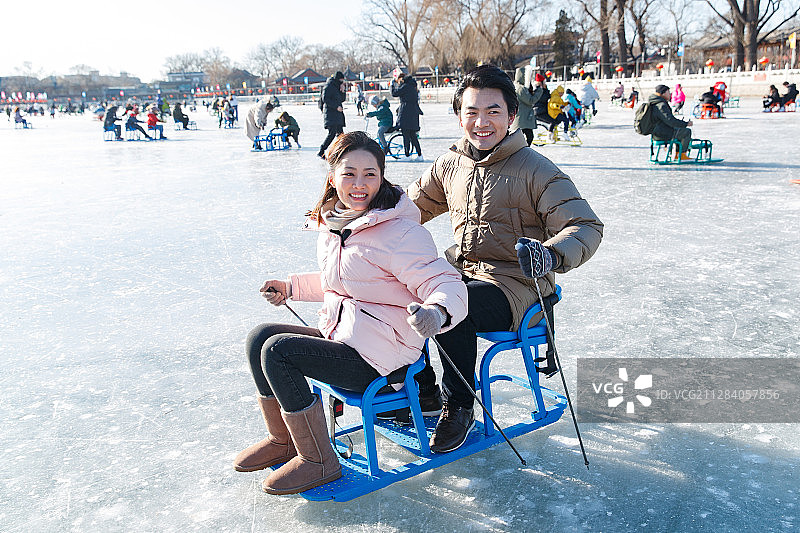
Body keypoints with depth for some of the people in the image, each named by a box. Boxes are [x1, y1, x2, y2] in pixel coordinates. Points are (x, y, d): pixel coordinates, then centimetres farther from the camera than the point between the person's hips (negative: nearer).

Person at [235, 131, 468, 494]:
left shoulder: (399, 232, -19)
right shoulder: (331, 224, 8)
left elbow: (445, 283, -24)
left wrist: (436, 312, -46)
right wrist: (292, 287, 21)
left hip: (378, 355, -9)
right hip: (338, 335, 9)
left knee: (278, 351, -20)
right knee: (259, 337, 2)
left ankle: (319, 461, -3)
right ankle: (283, 440, 20)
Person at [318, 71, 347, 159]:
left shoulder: (337, 87, 18)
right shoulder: (329, 86, -7)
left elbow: (342, 99, 21)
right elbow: (325, 99, -16)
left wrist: (342, 91, 3)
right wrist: (336, 106, -18)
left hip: (337, 115, 9)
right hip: (330, 113, -9)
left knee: (340, 133, 6)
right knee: (332, 133, -16)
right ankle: (321, 152, -12)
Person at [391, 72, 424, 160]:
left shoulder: (405, 86, -12)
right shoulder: (412, 86, 15)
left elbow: (394, 93, -9)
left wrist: (393, 83, 2)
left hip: (406, 113, -8)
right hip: (414, 113, 9)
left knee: (406, 135, -3)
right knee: (413, 135, 12)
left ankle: (407, 155, -2)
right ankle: (419, 155, 12)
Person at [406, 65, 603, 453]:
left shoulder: (535, 170, -12)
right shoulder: (451, 164, 6)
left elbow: (586, 227, -17)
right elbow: (412, 205, 20)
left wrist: (551, 255, -38)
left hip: (515, 284, -6)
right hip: (460, 270, 6)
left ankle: (459, 407, -6)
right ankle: (422, 387, 11)